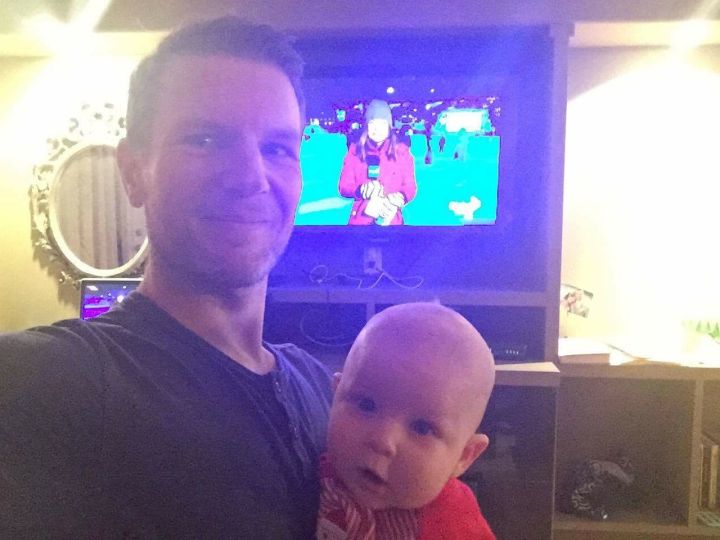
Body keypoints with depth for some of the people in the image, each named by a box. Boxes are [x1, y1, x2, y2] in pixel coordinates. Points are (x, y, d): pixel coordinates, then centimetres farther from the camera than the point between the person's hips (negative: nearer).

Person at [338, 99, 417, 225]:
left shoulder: (401, 151, 5)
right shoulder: (355, 150, 6)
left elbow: (410, 187, 4)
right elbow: (344, 186, 2)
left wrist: (400, 197, -18)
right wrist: (362, 189, -18)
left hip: (390, 219, 0)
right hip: (360, 219, 0)